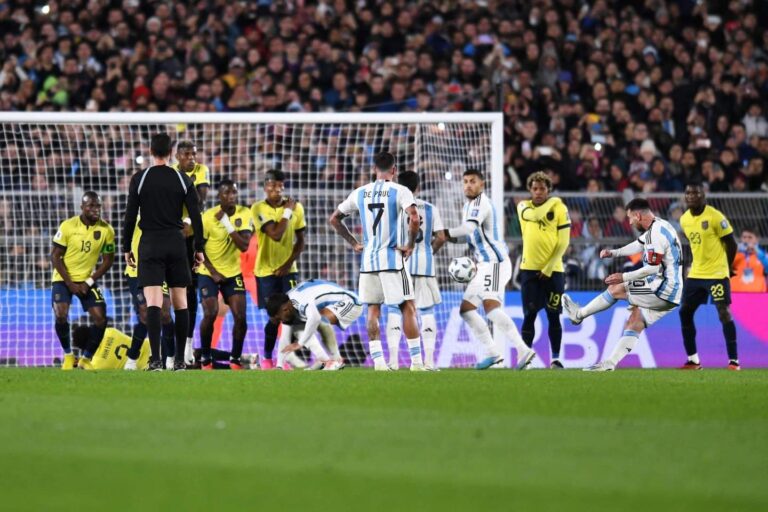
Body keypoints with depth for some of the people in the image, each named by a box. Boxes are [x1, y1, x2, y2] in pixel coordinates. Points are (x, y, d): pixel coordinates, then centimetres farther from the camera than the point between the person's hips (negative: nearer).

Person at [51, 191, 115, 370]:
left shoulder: (106, 230, -8)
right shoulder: (68, 226, -14)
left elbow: (108, 260, 0)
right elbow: (55, 256, -9)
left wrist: (89, 282, -10)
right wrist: (70, 283, -14)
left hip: (87, 280, 2)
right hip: (63, 278, -2)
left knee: (100, 318, -11)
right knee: (61, 316, -21)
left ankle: (86, 359, 7)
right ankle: (68, 356, 3)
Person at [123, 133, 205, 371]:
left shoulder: (139, 179, -2)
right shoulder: (183, 180, 2)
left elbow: (130, 216, -2)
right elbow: (196, 216, 1)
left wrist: (126, 248, 7)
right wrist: (199, 249, 7)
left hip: (150, 244, -2)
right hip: (176, 244, 2)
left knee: (153, 303, -9)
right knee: (180, 303, 9)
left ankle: (156, 360, -21)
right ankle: (179, 360, 11)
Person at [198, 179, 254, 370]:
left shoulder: (244, 214, -9)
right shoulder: (208, 217, -16)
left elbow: (244, 246, -20)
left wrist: (227, 224, -27)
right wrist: (212, 272, -13)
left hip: (233, 272, 3)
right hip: (209, 273, -3)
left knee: (240, 316, -7)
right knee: (210, 314, -15)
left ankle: (235, 359, 8)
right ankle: (205, 359, 0)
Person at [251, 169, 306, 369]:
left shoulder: (296, 207, 0)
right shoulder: (258, 208, -10)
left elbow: (300, 241, 5)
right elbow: (276, 235, -22)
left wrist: (289, 263, -7)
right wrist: (287, 211, -15)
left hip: (288, 270, 2)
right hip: (266, 270, -2)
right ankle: (267, 357, 14)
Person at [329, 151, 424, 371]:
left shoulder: (360, 193, 8)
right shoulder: (400, 192, -6)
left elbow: (334, 219, 14)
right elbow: (414, 219, -22)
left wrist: (354, 243, 17)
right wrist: (410, 245, -9)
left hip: (368, 259, 4)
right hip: (392, 258, -4)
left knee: (373, 311, 8)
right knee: (407, 308, 3)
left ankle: (378, 361, 1)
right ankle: (416, 361, -1)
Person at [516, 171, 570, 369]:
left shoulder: (560, 209, -1)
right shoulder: (523, 207, 5)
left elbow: (563, 243, -4)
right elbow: (535, 216, -19)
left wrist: (548, 269, -9)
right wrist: (552, 202, -10)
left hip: (553, 270, -1)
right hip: (529, 269, 1)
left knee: (553, 316, 2)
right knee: (529, 315, -1)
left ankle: (555, 358, 10)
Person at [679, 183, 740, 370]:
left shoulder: (715, 217, -15)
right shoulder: (684, 220, 6)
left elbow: (731, 244, -7)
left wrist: (726, 267, 0)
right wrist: (700, 264, 11)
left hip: (717, 274, -7)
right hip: (696, 274, 7)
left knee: (724, 313, -11)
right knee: (685, 313, 4)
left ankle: (734, 360, -6)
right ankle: (693, 360, 13)